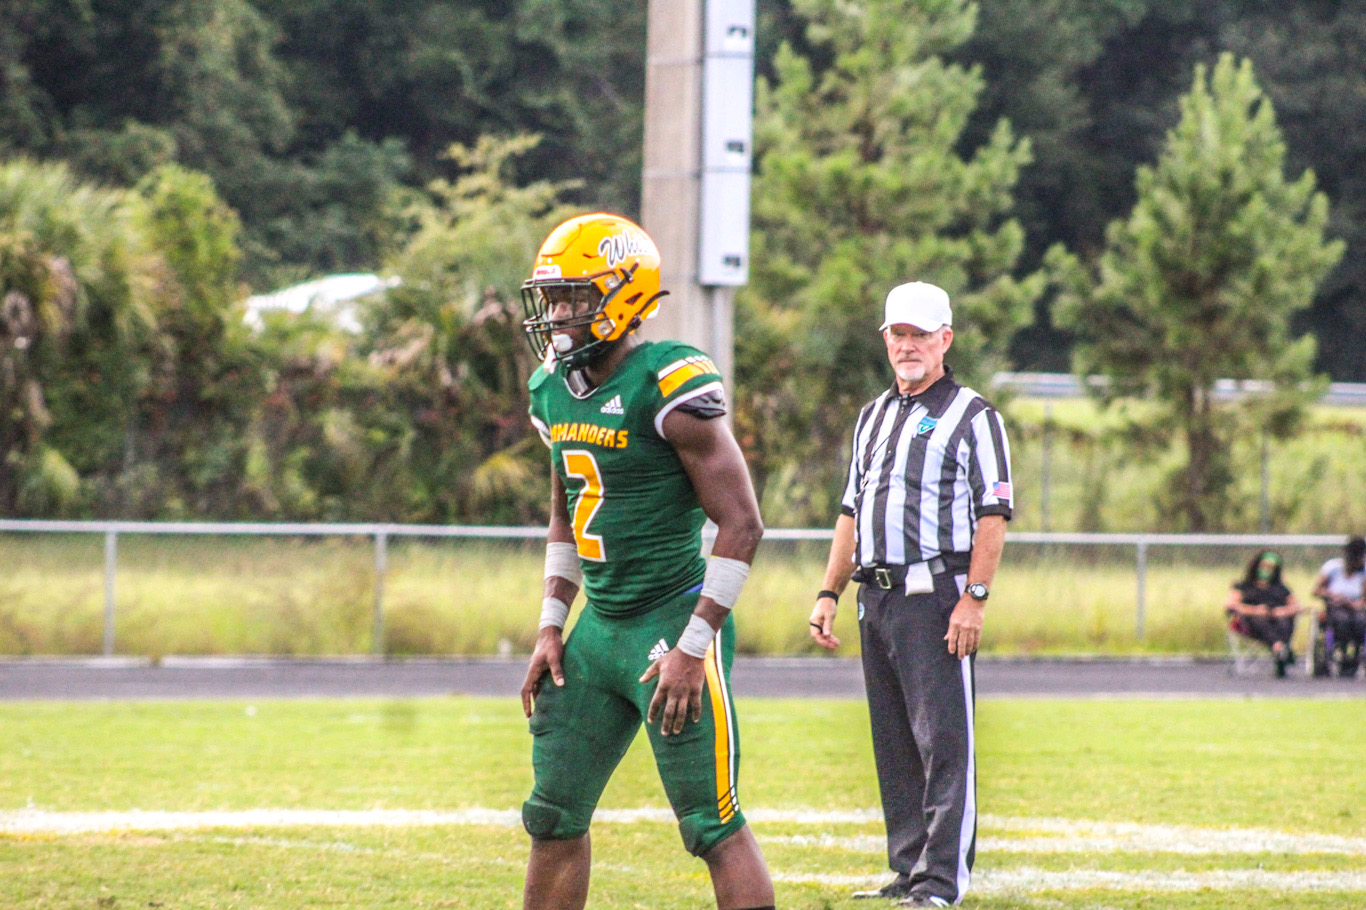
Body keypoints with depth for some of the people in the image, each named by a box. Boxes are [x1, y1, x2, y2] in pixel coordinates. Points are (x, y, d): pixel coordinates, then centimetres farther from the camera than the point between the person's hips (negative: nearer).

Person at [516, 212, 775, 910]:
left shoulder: (668, 387, -17)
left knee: (714, 827, -6)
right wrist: (550, 627, 13)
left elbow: (741, 523, -17)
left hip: (672, 620, -8)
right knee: (553, 818, 11)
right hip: (598, 626, 8)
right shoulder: (553, 389, 9)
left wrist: (694, 648, -19)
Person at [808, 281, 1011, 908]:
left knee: (944, 740, -9)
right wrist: (830, 593, 15)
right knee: (894, 745, 9)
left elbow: (992, 516, -8)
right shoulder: (873, 417, 20)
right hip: (876, 597, 7)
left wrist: (973, 599, -16)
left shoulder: (971, 416, -1)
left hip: (936, 597, -7)